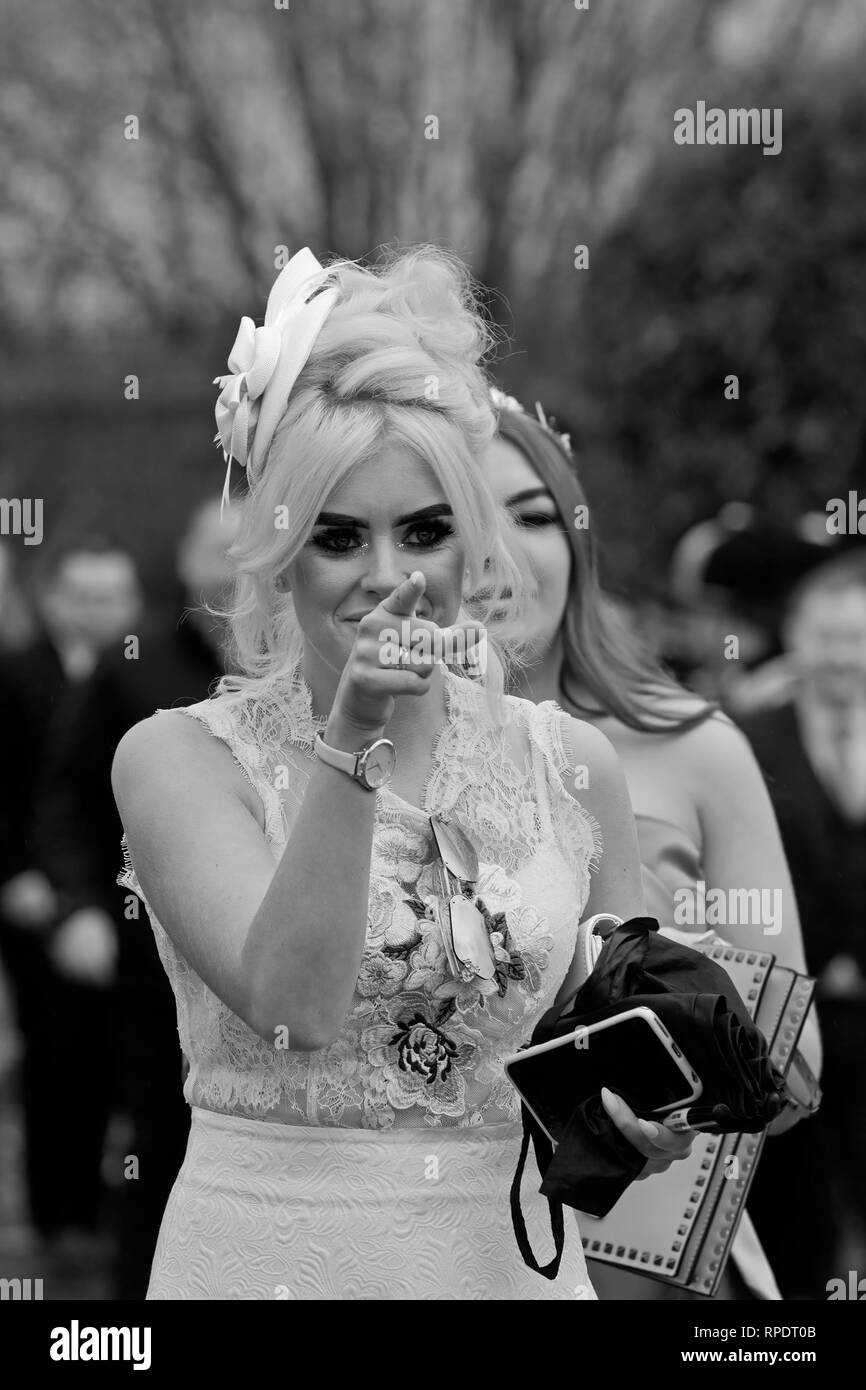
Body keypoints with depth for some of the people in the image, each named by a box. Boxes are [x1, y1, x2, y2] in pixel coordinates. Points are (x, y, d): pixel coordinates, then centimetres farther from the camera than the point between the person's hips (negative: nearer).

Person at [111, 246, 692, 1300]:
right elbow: (294, 1007, -18)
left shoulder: (570, 765, 3)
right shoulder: (180, 759, -5)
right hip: (266, 1256, -3)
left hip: (511, 1256, 3)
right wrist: (351, 740, -25)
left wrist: (651, 1121, -8)